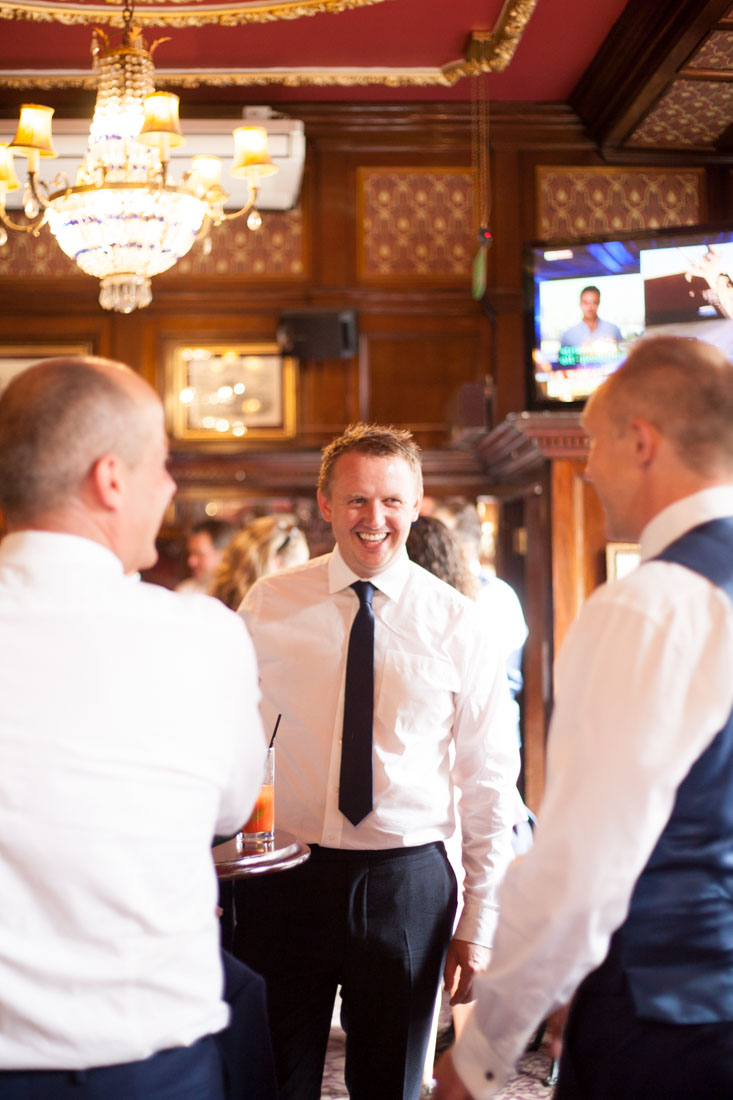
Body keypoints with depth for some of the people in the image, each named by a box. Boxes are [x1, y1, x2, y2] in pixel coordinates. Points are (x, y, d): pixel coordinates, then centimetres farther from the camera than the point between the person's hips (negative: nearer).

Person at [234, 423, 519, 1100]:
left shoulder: (458, 625, -3)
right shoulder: (267, 607, 0)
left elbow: (491, 785, 1)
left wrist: (478, 929, 0)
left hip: (408, 885, 0)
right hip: (286, 878, 1)